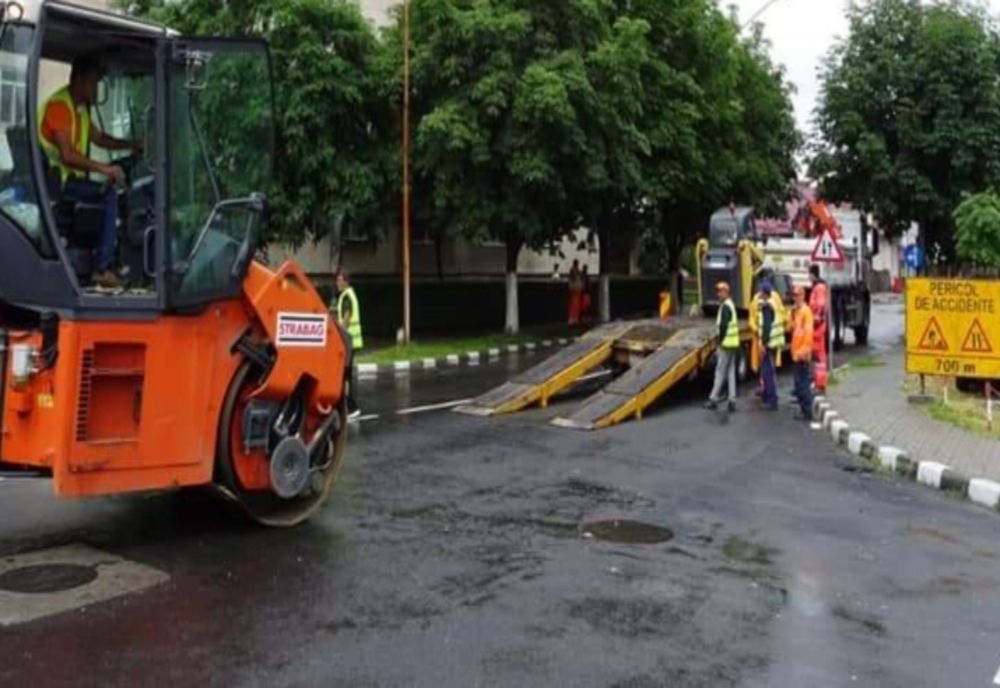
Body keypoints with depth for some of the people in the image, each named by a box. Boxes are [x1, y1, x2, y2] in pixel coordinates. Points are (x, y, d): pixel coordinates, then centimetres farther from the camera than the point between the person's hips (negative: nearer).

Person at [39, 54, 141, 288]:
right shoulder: (59, 105, -17)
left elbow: (98, 137, 24)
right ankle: (103, 269, -23)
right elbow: (67, 154, -25)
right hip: (57, 180, -10)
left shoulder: (80, 107, 15)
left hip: (72, 177, 10)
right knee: (110, 196, -22)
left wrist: (132, 145, 11)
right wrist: (103, 168, -25)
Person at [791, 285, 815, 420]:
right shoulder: (796, 311, 15)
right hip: (797, 353, 9)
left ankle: (807, 412, -2)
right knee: (799, 382, 13)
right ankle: (803, 409, 20)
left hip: (803, 354, -9)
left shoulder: (806, 310, -14)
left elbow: (808, 332, -19)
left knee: (803, 383, -6)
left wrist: (804, 350, -22)